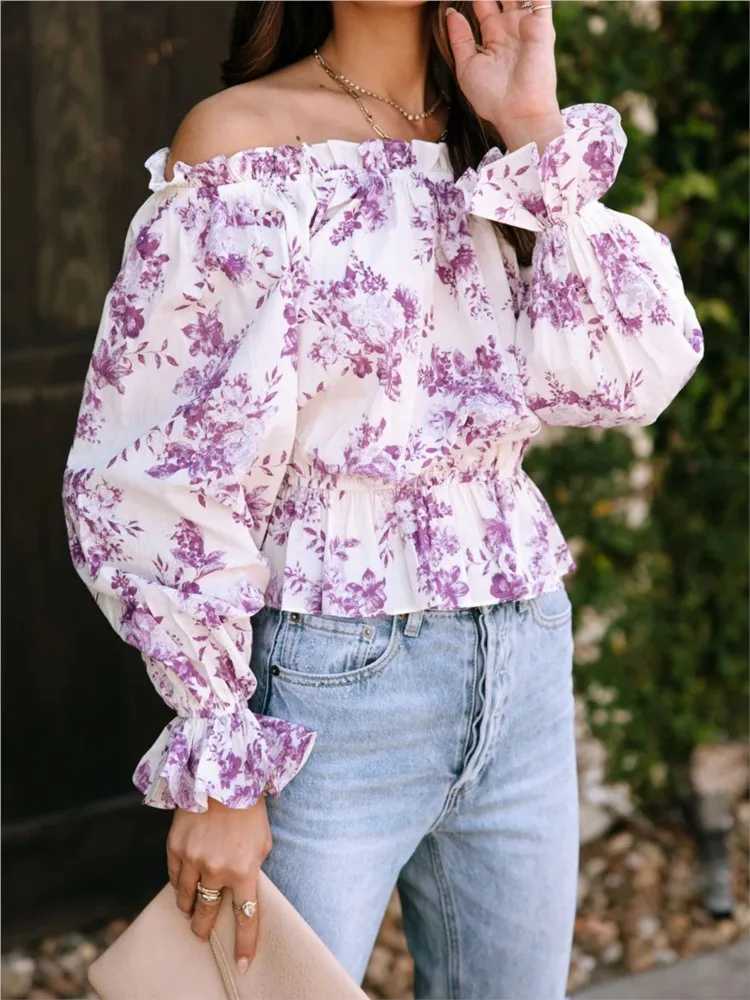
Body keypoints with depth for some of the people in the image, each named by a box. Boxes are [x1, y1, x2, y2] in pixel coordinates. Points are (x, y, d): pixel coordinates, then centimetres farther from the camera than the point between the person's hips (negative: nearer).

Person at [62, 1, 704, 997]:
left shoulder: (502, 150, 8)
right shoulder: (239, 141, -8)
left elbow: (636, 374, -5)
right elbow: (151, 473, -10)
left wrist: (538, 135, -10)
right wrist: (216, 765, -12)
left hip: (525, 668, 5)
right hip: (330, 686, -5)